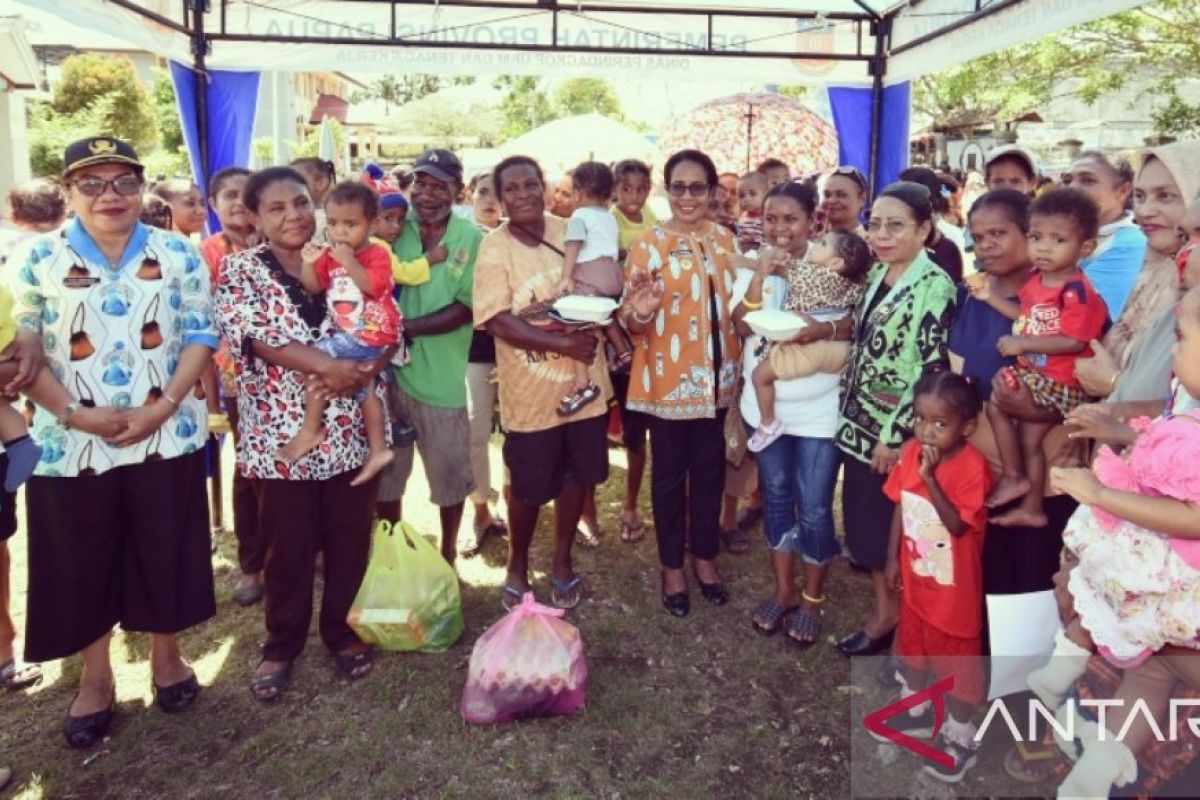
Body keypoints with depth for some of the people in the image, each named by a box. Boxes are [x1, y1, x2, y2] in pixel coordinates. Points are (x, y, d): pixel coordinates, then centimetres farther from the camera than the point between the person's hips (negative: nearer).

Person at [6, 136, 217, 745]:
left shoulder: (179, 254, 2)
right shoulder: (36, 260, -1)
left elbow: (200, 336, -1)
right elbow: (20, 352, -3)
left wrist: (163, 406, -13)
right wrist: (76, 414, -15)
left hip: (167, 436, 0)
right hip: (71, 442, 0)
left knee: (166, 554, 11)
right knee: (84, 564, 11)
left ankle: (166, 657, 34)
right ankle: (95, 678, 31)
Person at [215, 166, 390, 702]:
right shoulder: (239, 270, -1)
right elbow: (256, 337, -16)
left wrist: (357, 373, -20)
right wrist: (328, 365, -28)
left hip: (352, 430, 2)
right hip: (282, 434, -2)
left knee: (350, 539, 12)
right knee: (290, 547, 9)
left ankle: (344, 631, 32)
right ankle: (282, 644, 29)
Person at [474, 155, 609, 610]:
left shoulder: (570, 232, 1)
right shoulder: (495, 247, -12)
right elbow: (497, 321, -20)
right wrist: (564, 343, -25)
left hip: (582, 380, 4)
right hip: (531, 391, -4)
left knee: (577, 476, 15)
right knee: (529, 488, 9)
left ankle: (562, 562, 36)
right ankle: (517, 566, 34)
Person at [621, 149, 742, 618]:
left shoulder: (724, 240, 6)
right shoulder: (648, 245, -9)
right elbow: (631, 321, -11)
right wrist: (640, 313, -31)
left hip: (716, 377, 4)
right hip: (667, 380, -4)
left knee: (709, 471, 15)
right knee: (669, 475, 9)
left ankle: (705, 558, 33)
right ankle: (672, 566, 25)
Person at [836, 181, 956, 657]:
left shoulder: (935, 287, -15)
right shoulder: (878, 276, 8)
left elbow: (930, 371, -18)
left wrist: (893, 434, -18)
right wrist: (846, 409, 14)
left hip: (894, 430, -7)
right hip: (858, 420, 7)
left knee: (884, 525, 4)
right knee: (860, 519, 14)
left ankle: (890, 614, 24)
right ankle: (882, 605, 31)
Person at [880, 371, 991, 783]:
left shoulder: (972, 466, -26)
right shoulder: (910, 453, -8)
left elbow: (957, 525, -31)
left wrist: (931, 478, -39)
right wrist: (893, 558, 5)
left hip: (954, 586, -6)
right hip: (916, 576, 6)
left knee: (957, 659, 12)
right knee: (913, 644, 25)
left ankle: (960, 736, 31)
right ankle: (915, 709, 48)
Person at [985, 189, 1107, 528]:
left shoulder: (1076, 290, -26)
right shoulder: (1035, 280, 2)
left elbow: (1073, 342, -29)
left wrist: (1023, 343, -25)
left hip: (1059, 381, -9)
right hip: (1033, 372, 9)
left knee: (996, 403, -13)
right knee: (1030, 439, 18)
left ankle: (1013, 476, 6)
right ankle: (1032, 508, 35)